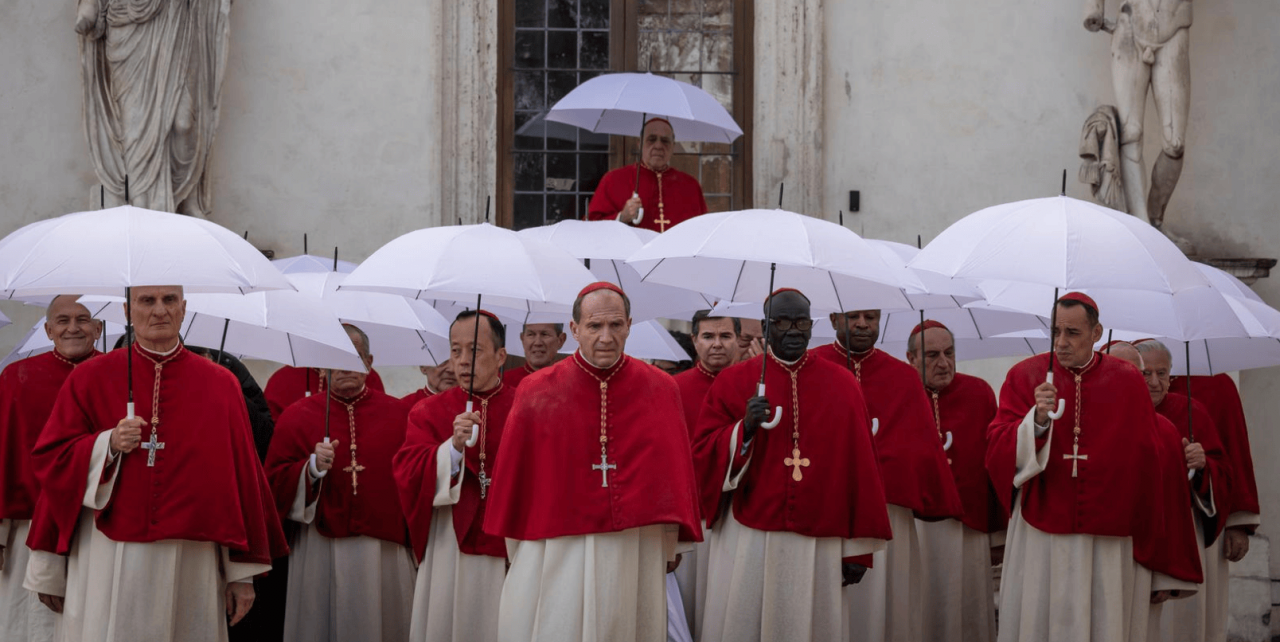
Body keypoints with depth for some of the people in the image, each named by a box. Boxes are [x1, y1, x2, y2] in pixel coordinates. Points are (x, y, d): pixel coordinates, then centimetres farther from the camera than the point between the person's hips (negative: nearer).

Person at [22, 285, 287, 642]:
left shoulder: (221, 385, 6)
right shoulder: (90, 378, 5)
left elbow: (242, 476, 6)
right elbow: (49, 459, 4)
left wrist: (243, 573, 3)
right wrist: (108, 444, -14)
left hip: (192, 566, 1)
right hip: (108, 564, -1)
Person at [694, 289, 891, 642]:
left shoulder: (842, 385, 6)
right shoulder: (734, 382, 3)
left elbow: (860, 467, 5)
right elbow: (702, 455, 0)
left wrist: (857, 547, 2)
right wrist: (744, 428, -18)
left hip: (819, 544, 1)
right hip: (748, 542, -1)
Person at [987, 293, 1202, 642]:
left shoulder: (1128, 383, 1)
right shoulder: (1025, 376, 1)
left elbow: (1153, 471, 2)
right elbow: (998, 452, -7)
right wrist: (1038, 419, -26)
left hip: (1111, 545, 0)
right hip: (1041, 545, 0)